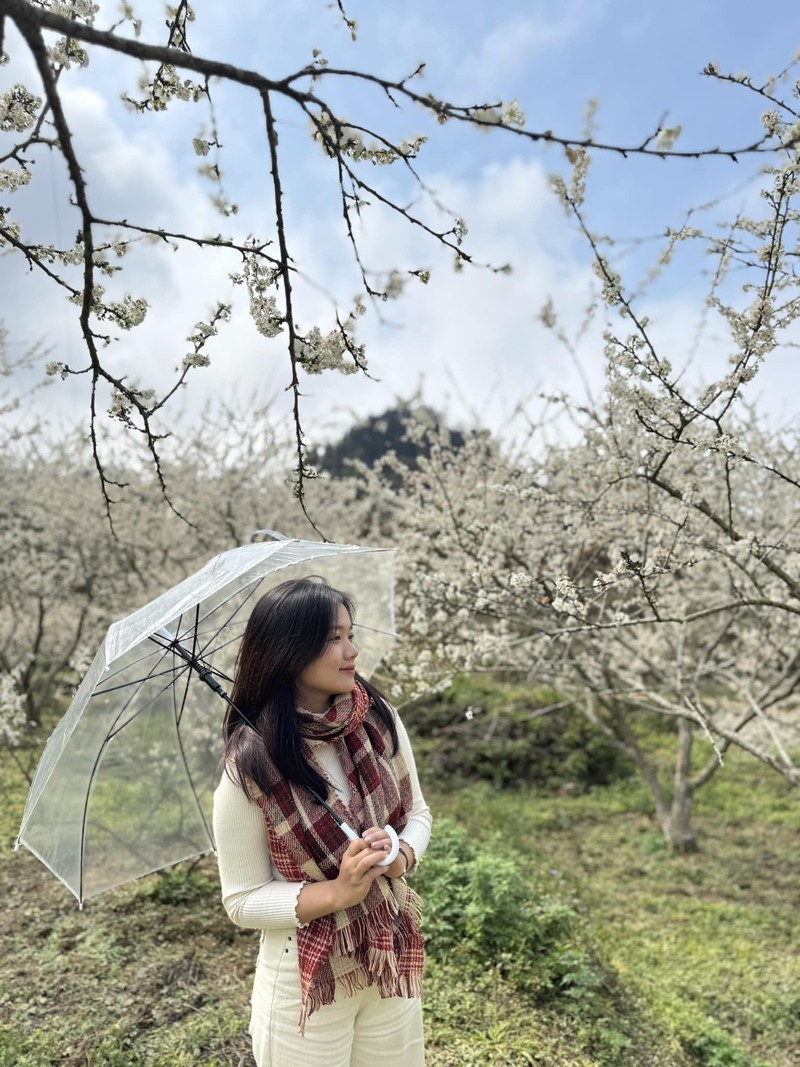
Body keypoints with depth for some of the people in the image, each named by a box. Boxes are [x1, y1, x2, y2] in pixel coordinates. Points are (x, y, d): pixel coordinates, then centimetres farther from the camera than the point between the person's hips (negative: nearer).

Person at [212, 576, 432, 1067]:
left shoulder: (380, 719, -10)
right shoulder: (249, 768, -21)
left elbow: (418, 812, 4)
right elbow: (242, 901, -12)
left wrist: (403, 854, -17)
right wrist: (337, 893, -25)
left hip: (395, 962, 4)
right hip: (306, 982, -4)